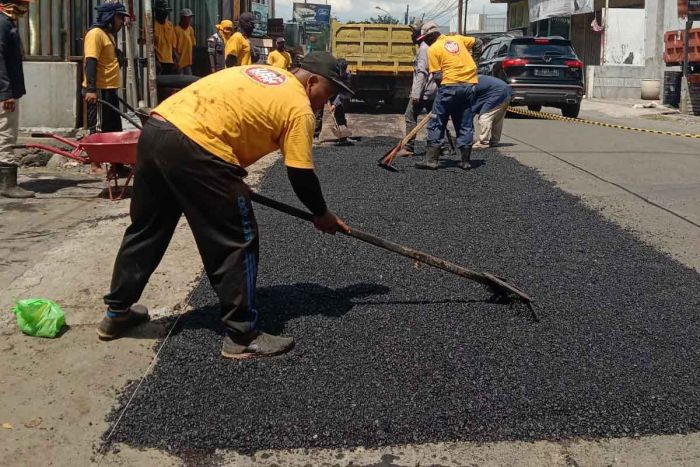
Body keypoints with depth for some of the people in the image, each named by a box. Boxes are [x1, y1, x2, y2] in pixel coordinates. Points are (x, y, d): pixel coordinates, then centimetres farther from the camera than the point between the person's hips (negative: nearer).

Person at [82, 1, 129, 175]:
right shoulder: (95, 33, -12)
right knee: (98, 129, -5)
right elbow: (91, 62, -20)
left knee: (114, 129, 13)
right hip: (98, 91, -10)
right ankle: (95, 165, 1)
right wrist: (90, 89, -27)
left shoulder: (109, 34, 19)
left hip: (109, 90, 10)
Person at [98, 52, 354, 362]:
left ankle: (117, 313, 36)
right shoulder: (299, 106, 2)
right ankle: (242, 336, 9)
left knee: (145, 230, 22)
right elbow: (301, 176, 1)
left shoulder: (261, 73, 26)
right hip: (194, 149, -9)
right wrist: (322, 215, 17)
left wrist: (229, 180, 29)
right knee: (238, 243, 3)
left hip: (154, 128, 9)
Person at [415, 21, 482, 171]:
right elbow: (477, 43, 25)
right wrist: (469, 58, 35)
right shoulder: (457, 38, 14)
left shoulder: (433, 49, -2)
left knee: (437, 124, 3)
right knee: (466, 125, 10)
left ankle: (431, 159, 1)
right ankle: (466, 161, 12)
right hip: (469, 85, 6)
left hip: (450, 85, -5)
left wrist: (442, 90, 6)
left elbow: (437, 76, -8)